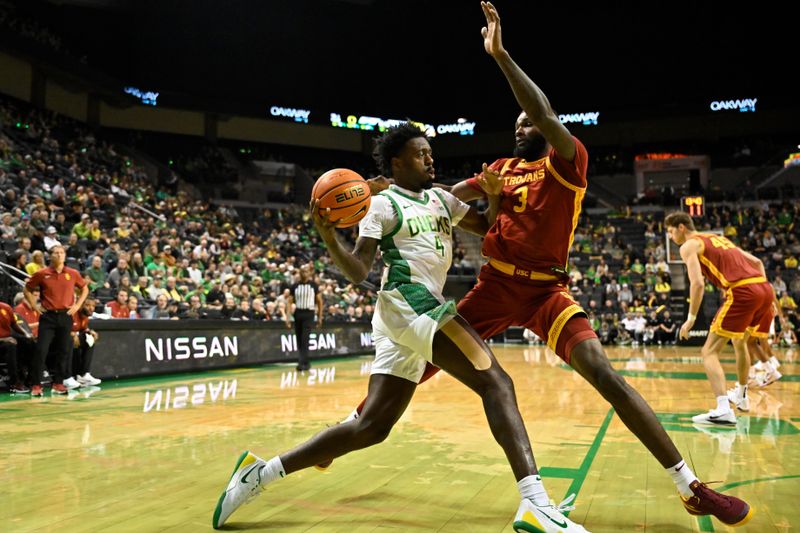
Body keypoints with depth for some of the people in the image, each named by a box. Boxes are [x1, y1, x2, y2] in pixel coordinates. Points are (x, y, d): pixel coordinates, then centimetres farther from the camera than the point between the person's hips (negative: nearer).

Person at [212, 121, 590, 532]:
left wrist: (494, 194, 9)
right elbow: (358, 272, -5)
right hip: (409, 303, -8)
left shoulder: (439, 199, 23)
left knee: (371, 426, 4)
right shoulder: (383, 204, 1)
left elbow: (487, 227, 29)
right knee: (495, 382, -19)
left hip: (424, 307, 8)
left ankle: (261, 472, 10)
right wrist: (329, 238, -23)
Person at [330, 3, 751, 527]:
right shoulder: (503, 167, 12)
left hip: (545, 289, -5)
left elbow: (545, 114, -24)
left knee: (604, 373, -19)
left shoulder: (568, 161, -6)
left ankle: (692, 488, -11)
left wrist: (500, 54, -26)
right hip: (495, 286, 5)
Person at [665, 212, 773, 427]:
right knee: (740, 342, 31)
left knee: (710, 352, -3)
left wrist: (691, 319, -2)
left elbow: (698, 283, -8)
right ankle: (741, 397, 45)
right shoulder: (719, 238, 29)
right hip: (765, 288, 8)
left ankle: (723, 410, -19)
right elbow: (757, 262, 29)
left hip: (743, 292, -8)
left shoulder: (689, 245, 5)